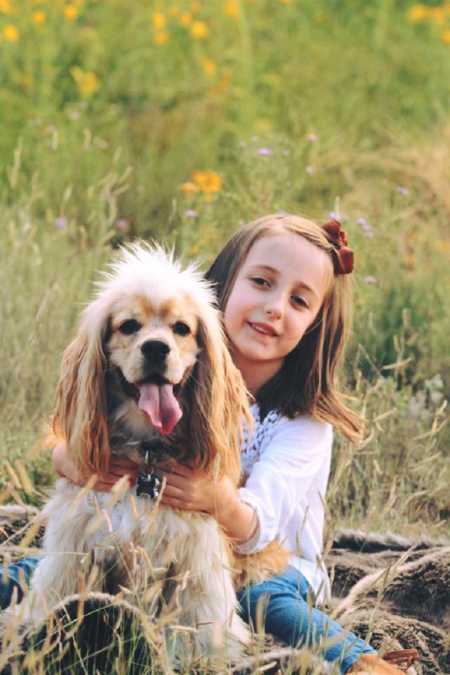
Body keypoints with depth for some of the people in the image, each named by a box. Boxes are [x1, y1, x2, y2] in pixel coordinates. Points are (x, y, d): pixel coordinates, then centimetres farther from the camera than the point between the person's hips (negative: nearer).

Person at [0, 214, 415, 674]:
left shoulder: (307, 419, -15)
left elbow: (253, 530, -27)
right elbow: (63, 452, -12)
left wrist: (220, 501, -50)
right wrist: (76, 461, -37)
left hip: (272, 563, -1)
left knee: (266, 599, -37)